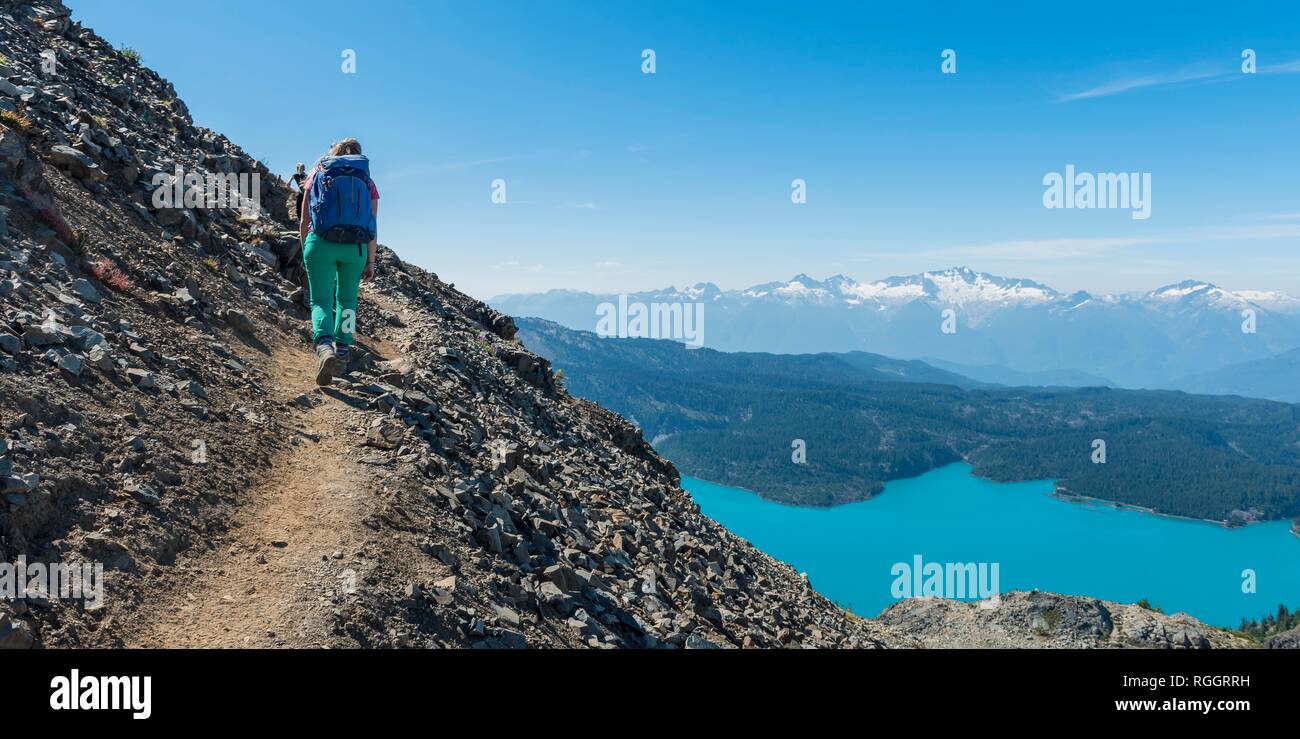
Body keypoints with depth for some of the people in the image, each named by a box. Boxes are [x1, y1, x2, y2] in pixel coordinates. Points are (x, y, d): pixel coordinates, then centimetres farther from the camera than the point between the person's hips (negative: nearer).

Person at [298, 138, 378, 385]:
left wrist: (305, 251, 20)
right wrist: (370, 261, 13)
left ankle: (325, 347, -25)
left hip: (321, 243, -1)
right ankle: (343, 351, 26)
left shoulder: (317, 174, 11)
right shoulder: (367, 181, 11)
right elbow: (373, 228, 6)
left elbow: (304, 221, 9)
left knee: (321, 301, 1)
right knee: (347, 299, 21)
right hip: (356, 247, 1)